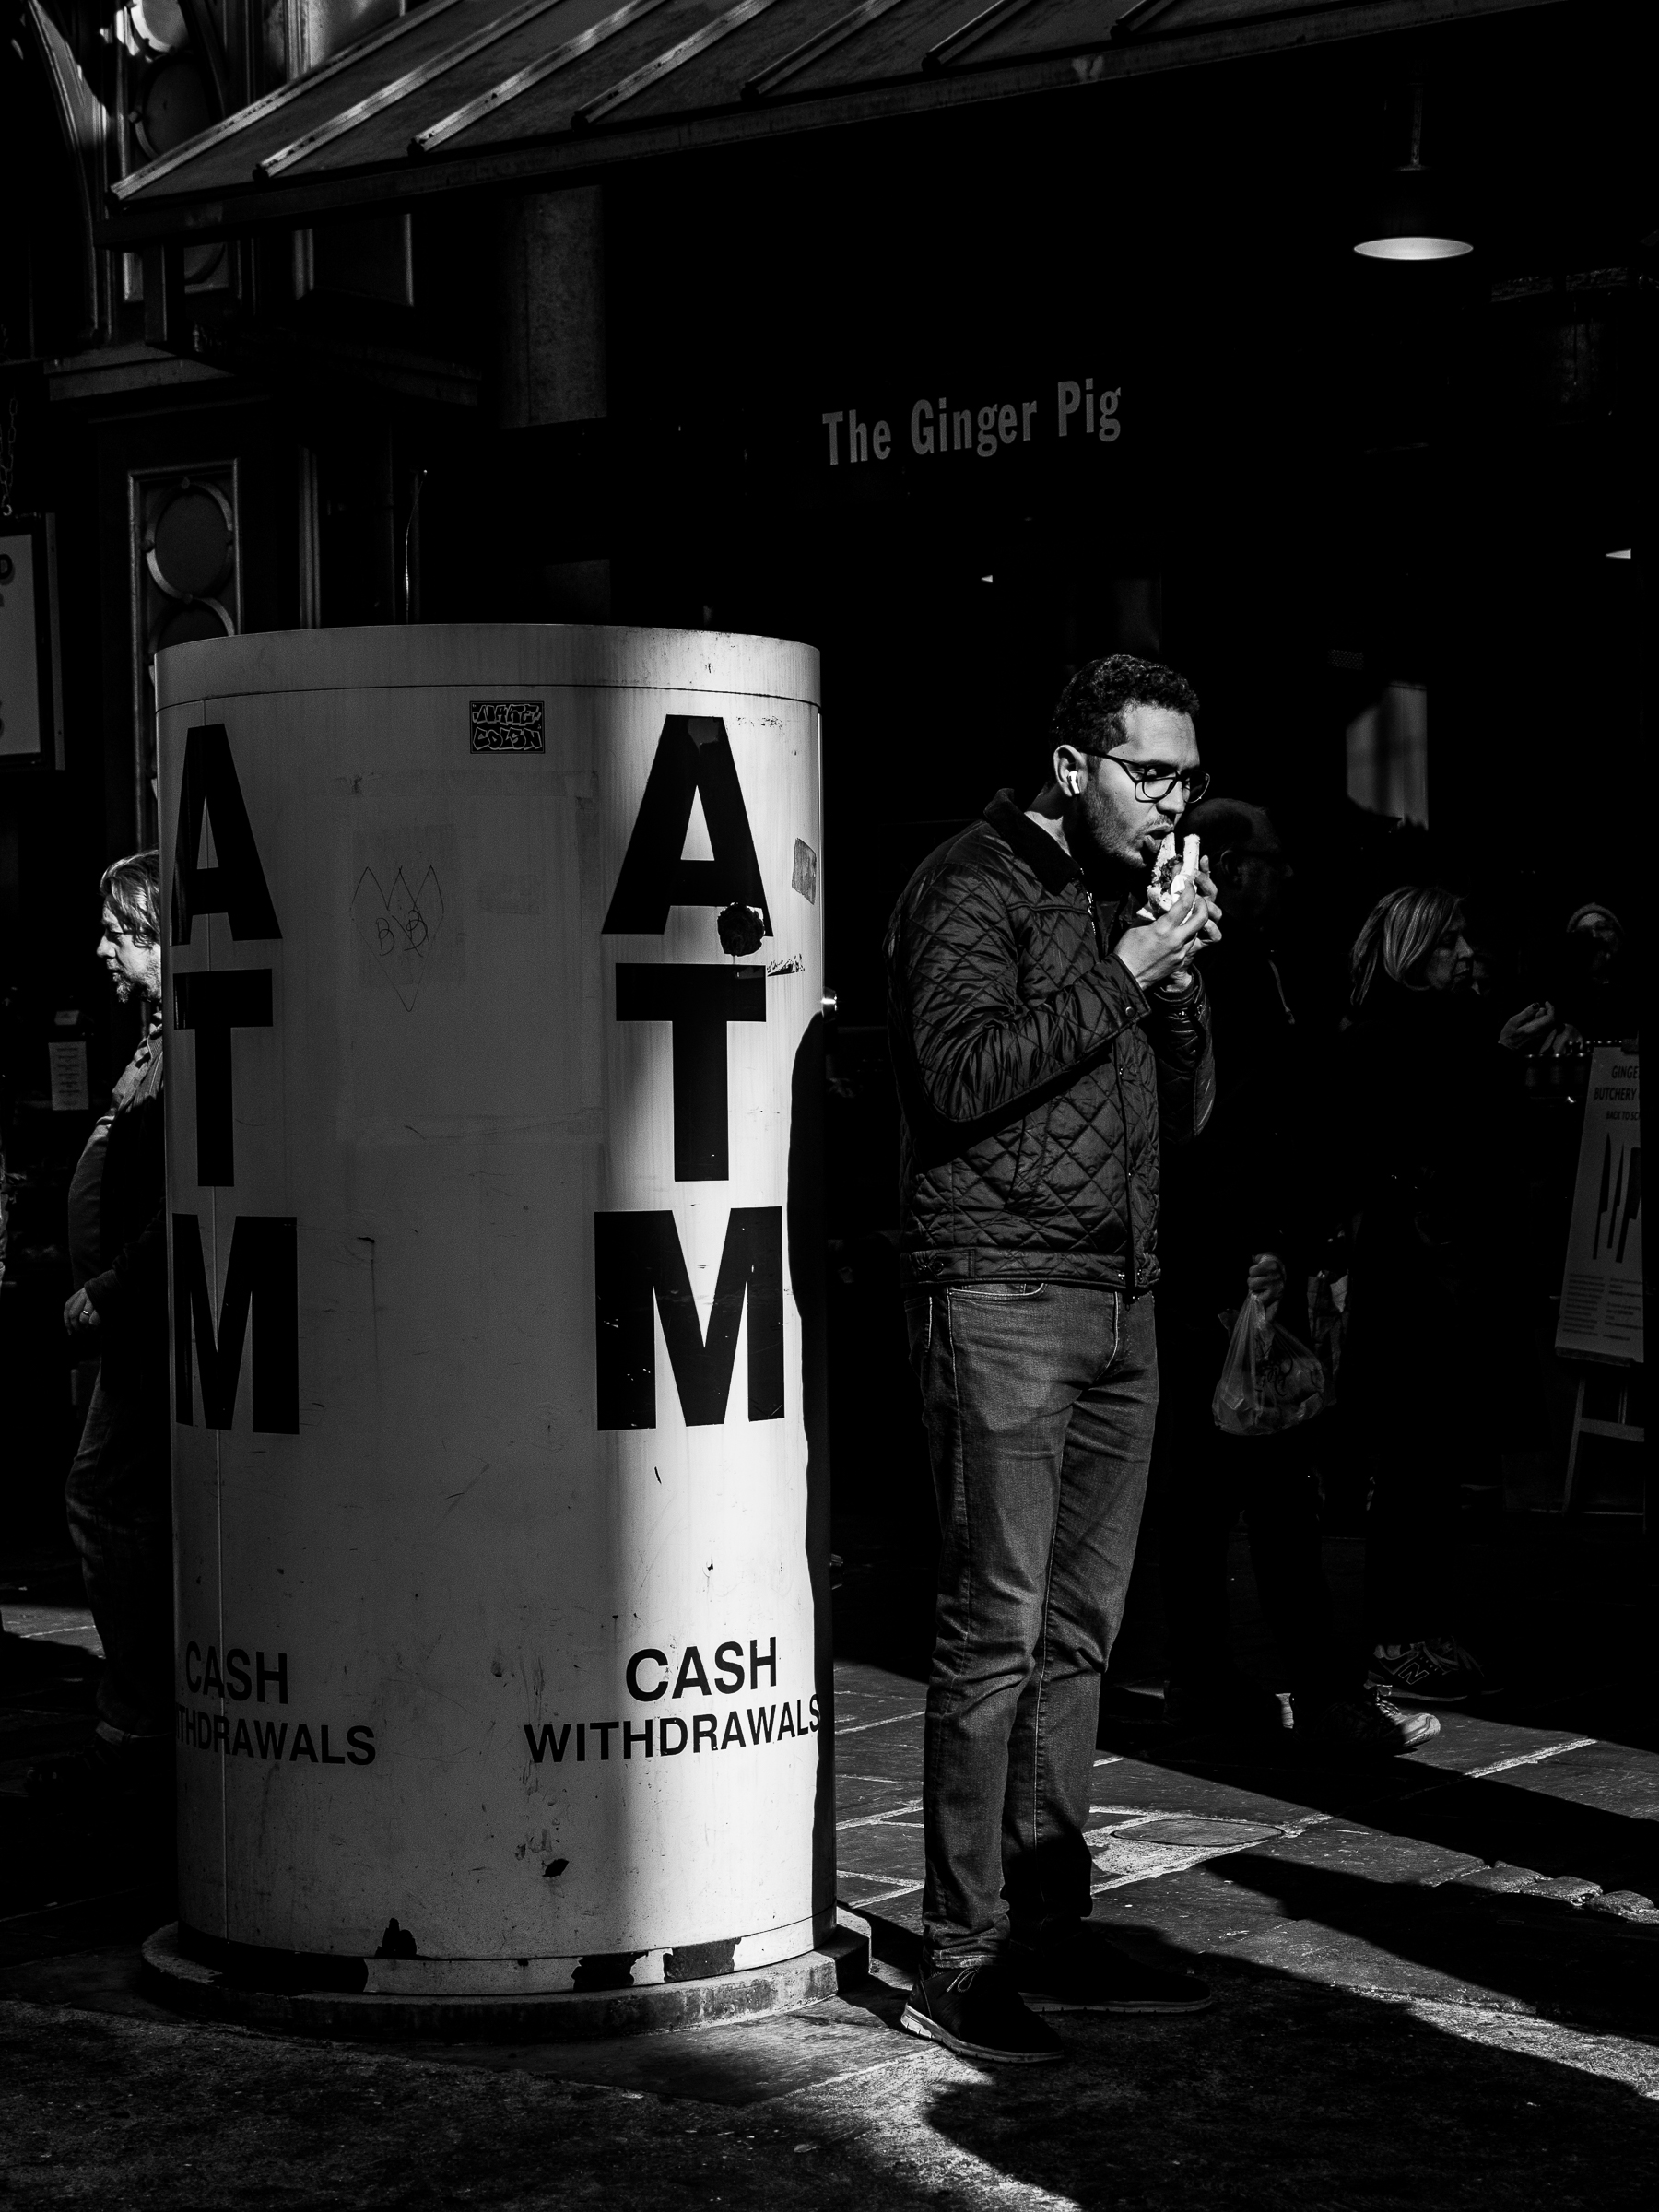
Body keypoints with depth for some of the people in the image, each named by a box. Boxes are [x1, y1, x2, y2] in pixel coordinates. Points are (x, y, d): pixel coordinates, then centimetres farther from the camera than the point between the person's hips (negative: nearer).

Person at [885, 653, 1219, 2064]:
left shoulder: (1128, 901, 20)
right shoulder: (974, 887, -5)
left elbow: (1186, 1113, 19)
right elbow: (963, 1073, -18)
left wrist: (1179, 988, 2)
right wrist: (1123, 976, -15)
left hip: (1120, 1304, 8)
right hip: (1000, 1296, -8)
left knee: (1079, 1633, 9)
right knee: (996, 1631, -8)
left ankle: (1049, 1928, 16)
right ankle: (960, 1961, -4)